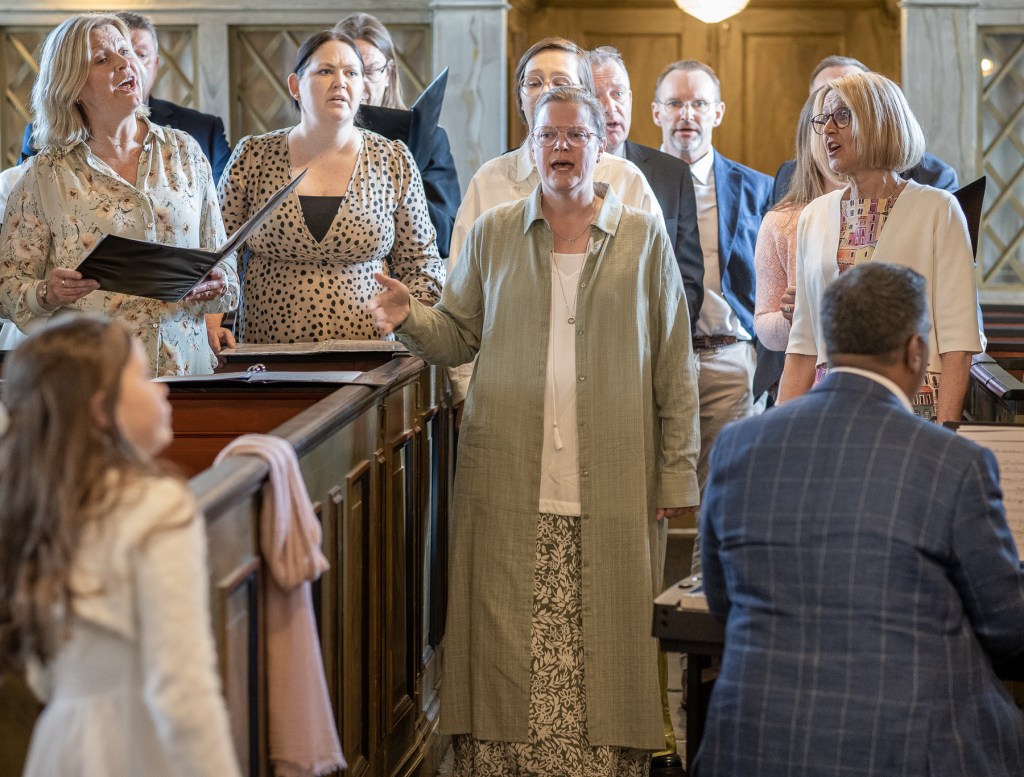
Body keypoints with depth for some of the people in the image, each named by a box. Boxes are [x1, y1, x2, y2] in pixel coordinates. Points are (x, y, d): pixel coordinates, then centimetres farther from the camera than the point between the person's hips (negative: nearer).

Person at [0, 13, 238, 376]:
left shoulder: (184, 152, 11)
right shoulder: (46, 175, 1)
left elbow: (221, 257, 16)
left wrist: (217, 286, -6)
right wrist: (47, 294, -18)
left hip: (183, 363, 2)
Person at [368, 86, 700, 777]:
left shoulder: (645, 238, 6)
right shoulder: (493, 234, 11)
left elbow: (674, 365, 5)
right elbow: (459, 335, 15)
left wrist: (678, 474, 0)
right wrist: (409, 319, -6)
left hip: (612, 487, -1)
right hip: (509, 489, 1)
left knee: (605, 649, -2)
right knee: (509, 651, -1)